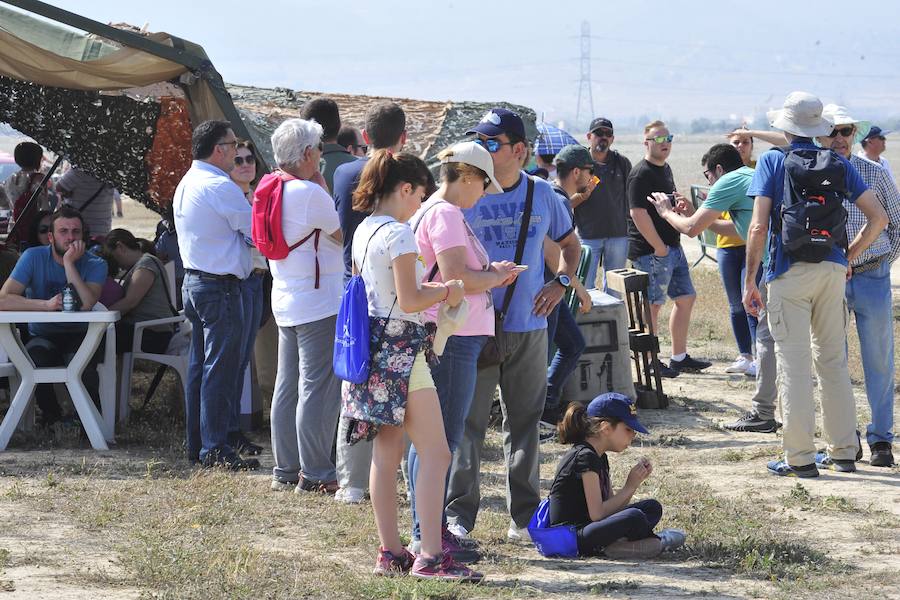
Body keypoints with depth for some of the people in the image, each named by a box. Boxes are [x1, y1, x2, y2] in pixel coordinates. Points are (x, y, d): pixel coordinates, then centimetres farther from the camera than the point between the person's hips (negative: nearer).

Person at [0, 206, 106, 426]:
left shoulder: (95, 265, -6)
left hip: (79, 335, 0)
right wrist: (46, 304, -32)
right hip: (43, 336, 1)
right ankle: (51, 415, -6)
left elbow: (86, 305, -25)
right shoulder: (34, 257, -6)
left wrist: (69, 263, -25)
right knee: (34, 358, -34)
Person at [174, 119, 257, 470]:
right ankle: (215, 450, -7)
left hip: (193, 281, 10)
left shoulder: (186, 184, 14)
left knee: (199, 366, 14)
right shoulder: (220, 187, -17)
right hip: (220, 287, -10)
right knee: (220, 369, -7)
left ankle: (196, 444, 18)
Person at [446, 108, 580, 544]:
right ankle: (459, 514, 3)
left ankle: (524, 516, 17)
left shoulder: (542, 195, 6)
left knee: (524, 422, 10)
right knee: (467, 422, -3)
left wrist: (561, 283, 7)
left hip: (529, 328, 3)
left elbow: (570, 243, 22)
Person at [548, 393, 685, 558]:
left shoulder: (599, 458, 15)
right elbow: (597, 513, -20)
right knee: (633, 517, -31)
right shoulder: (585, 458, -16)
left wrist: (636, 481, 1)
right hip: (569, 537, -11)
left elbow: (611, 505, 12)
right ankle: (658, 541, 1)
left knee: (652, 507, 12)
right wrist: (630, 487, -11)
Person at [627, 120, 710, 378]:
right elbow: (638, 213, -22)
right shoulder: (641, 174, -14)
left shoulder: (665, 169, 16)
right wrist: (660, 248, -20)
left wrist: (679, 202, 8)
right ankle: (651, 362, 4)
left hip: (672, 247, 10)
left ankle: (679, 358, 20)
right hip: (650, 251, -10)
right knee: (652, 305, -4)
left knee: (686, 299, 12)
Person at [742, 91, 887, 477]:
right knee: (834, 361, 13)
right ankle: (843, 452, 16)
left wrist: (749, 281, -4)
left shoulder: (772, 161, -2)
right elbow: (878, 217, 4)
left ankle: (800, 458, -2)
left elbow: (758, 227, -10)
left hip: (790, 271, -4)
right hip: (832, 270, 4)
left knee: (794, 363, -1)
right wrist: (849, 256, 14)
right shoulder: (838, 164, 8)